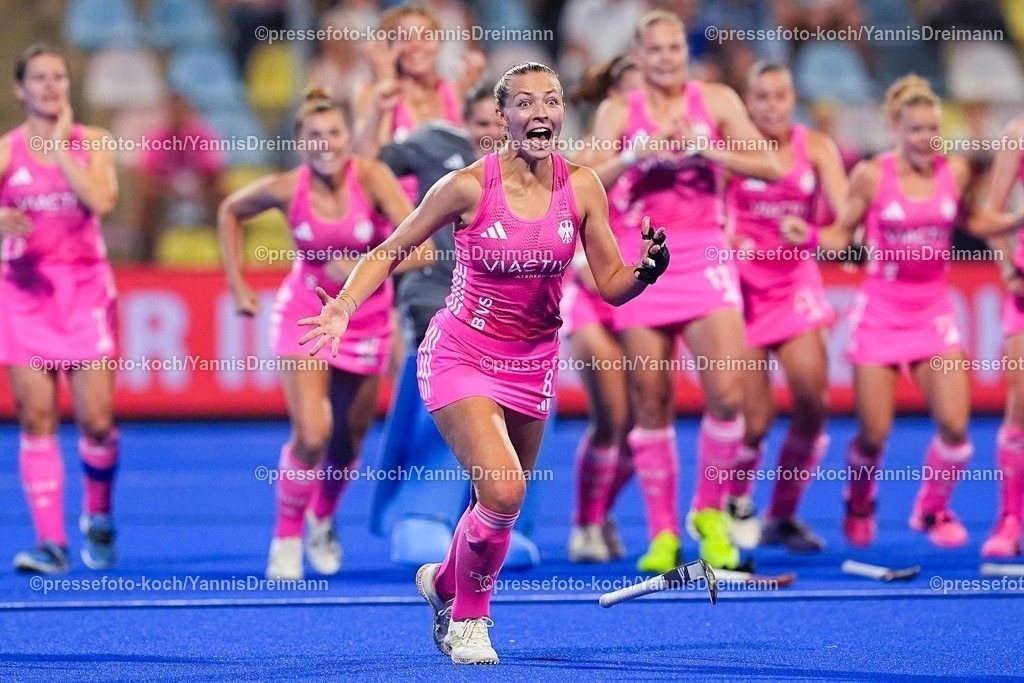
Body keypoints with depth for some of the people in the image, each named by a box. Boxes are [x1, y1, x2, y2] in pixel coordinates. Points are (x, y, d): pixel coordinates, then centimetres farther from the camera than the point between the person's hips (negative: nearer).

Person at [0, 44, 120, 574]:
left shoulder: (93, 142, 3)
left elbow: (102, 201, -15)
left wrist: (60, 144, -10)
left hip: (85, 289, 0)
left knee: (97, 421, -4)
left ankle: (98, 516, 23)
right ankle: (51, 541, -3)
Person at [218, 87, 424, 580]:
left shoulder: (370, 177, -18)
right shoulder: (286, 188, -14)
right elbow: (230, 212, 6)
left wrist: (362, 267, -40)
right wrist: (237, 285, 4)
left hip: (365, 317, 1)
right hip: (304, 314, -1)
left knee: (347, 442, 12)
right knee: (311, 437, -18)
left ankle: (323, 520, 42)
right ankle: (286, 538, 2)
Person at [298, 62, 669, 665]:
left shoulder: (582, 187, -8)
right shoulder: (469, 187, -17)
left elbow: (612, 285, -3)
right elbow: (391, 251, -6)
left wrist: (647, 271, -25)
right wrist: (345, 307, -21)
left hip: (533, 365, 4)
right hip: (463, 358, -4)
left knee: (505, 499, 12)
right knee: (503, 491, -22)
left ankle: (443, 581, 45)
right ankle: (469, 617, 3)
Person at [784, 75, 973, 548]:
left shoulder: (955, 172, 0)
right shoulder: (872, 176, -8)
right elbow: (842, 235, 1)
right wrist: (807, 236, -17)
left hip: (934, 309, 2)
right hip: (881, 309, -2)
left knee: (955, 426, -12)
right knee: (874, 434, -3)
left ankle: (933, 508, 15)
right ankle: (859, 506, 28)